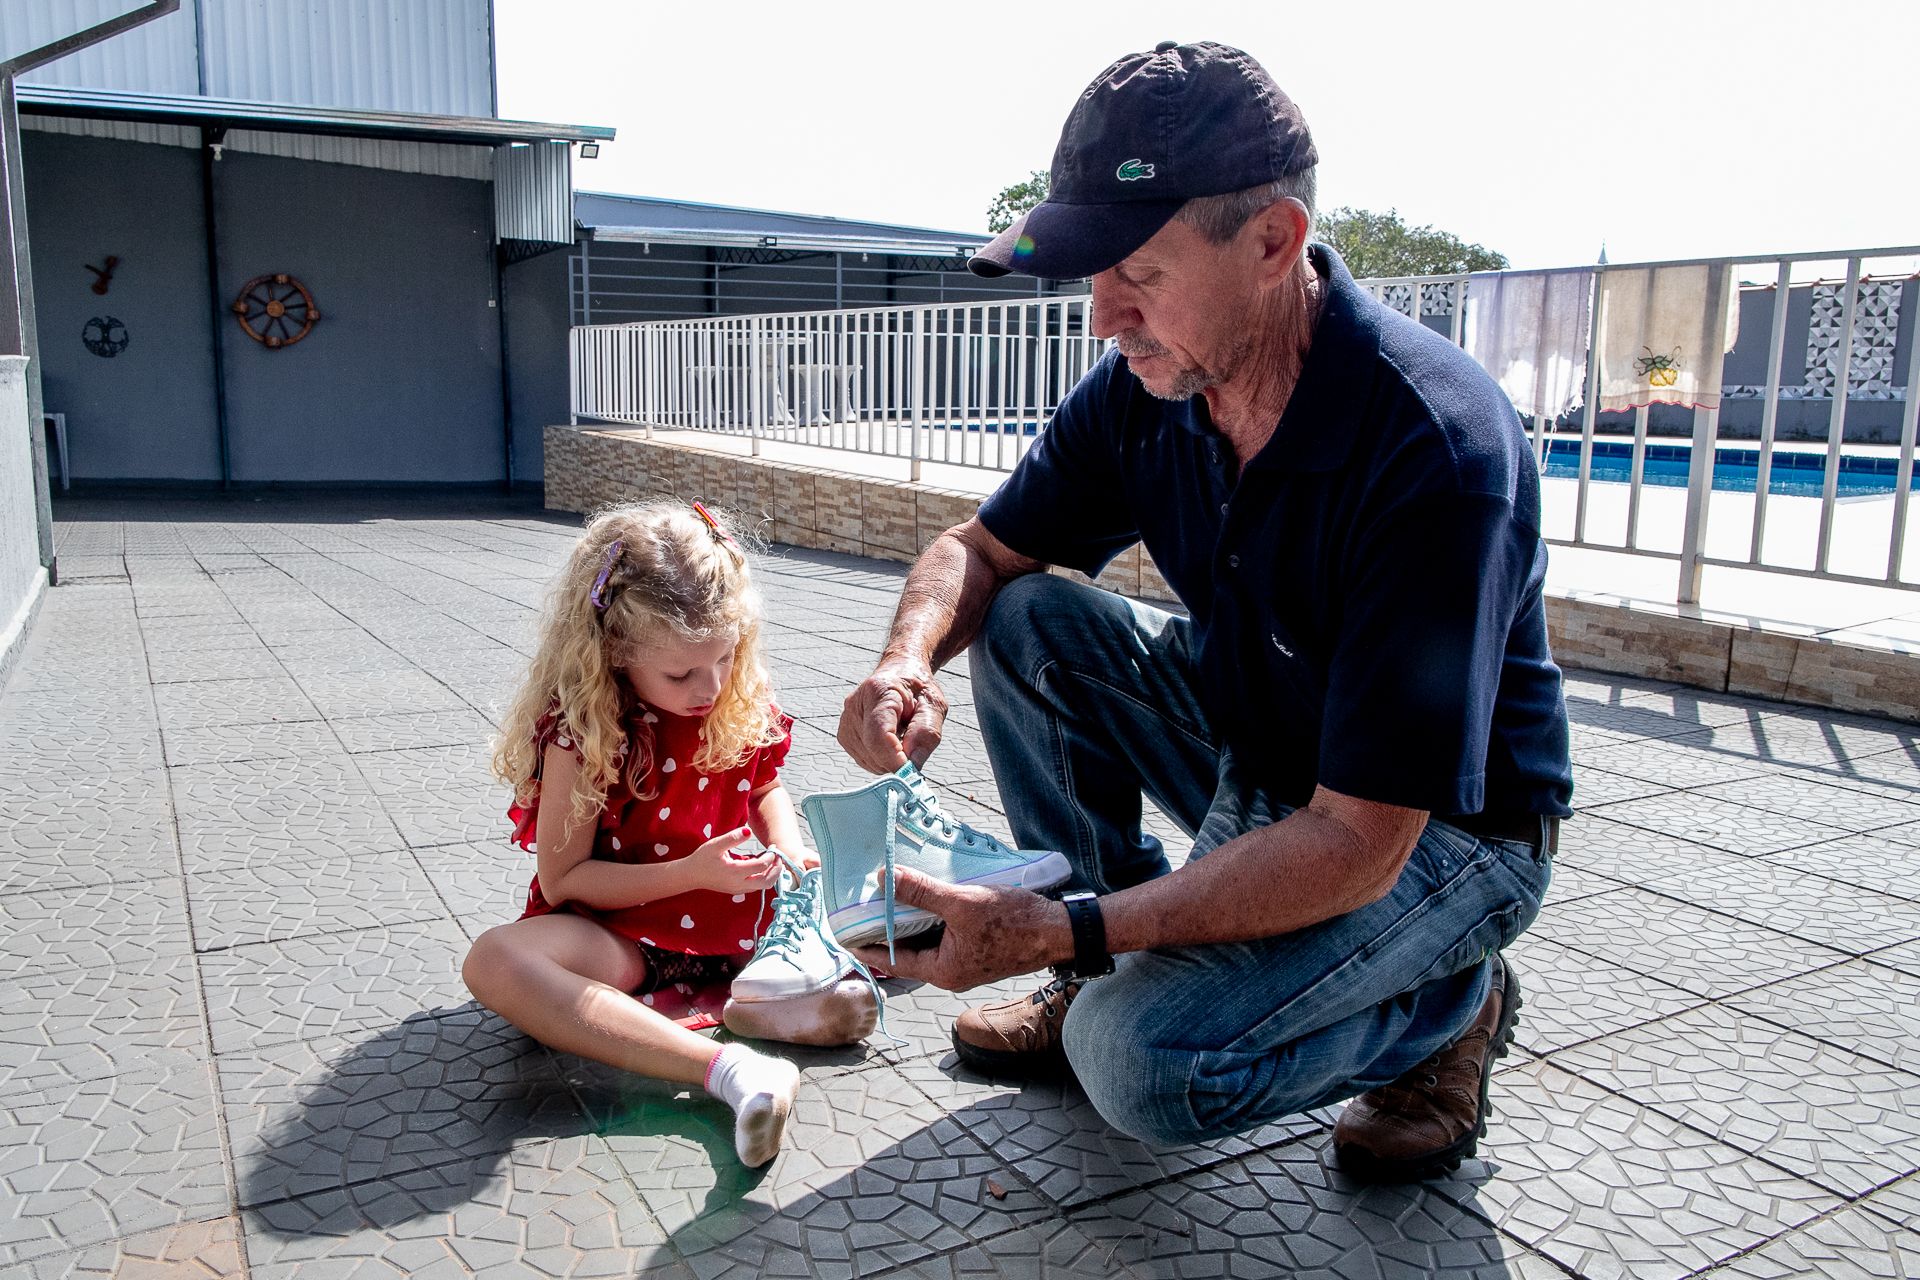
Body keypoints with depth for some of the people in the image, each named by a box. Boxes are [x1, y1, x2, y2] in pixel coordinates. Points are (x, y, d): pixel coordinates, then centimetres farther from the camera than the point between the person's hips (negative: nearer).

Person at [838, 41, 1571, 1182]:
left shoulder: (1434, 447, -33)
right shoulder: (1147, 390, -11)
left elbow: (1357, 845, -34)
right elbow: (981, 551, 1)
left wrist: (1058, 931, -37)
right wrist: (910, 657, -23)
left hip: (1444, 826, -6)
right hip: (1255, 751, 7)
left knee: (1149, 1061, -26)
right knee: (1028, 623, -11)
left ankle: (1448, 1002, 3)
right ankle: (1106, 974, 3)